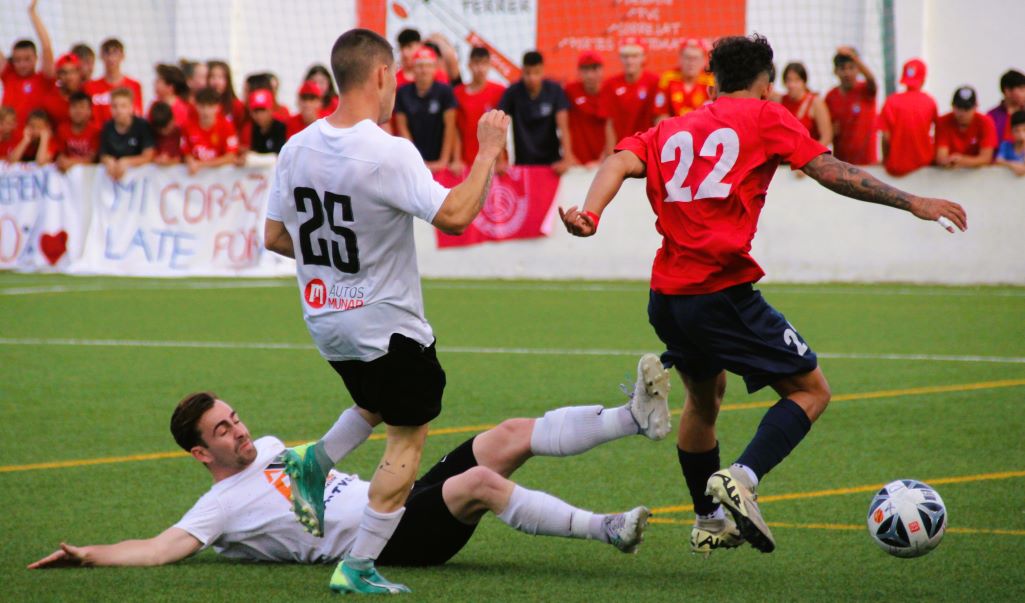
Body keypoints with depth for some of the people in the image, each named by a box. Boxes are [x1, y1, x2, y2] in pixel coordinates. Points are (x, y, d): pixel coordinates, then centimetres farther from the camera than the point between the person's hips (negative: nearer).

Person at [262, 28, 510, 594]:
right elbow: (455, 215, -29)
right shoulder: (389, 154, -23)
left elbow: (275, 237, 6)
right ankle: (357, 568, 0)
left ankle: (315, 461, 15)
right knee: (406, 438, 3)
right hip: (386, 325, -7)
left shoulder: (297, 148, -2)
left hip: (325, 318, 7)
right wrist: (488, 151, -17)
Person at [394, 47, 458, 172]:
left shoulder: (444, 91, -5)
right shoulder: (402, 93, -1)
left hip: (438, 162, -1)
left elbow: (449, 126, -6)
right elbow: (402, 128, 1)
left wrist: (443, 161, -11)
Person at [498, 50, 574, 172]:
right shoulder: (512, 92, -9)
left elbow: (563, 126, -14)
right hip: (523, 161, 0)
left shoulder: (555, 90, -8)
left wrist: (567, 159, -26)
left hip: (551, 161, 0)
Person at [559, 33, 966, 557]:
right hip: (723, 293, -6)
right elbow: (831, 173, -1)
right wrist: (912, 203, 2)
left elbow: (621, 162, 1)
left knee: (704, 396, 29)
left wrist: (589, 213, -15)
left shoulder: (670, 130, 19)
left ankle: (708, 522, 36)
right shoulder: (765, 117, 6)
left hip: (667, 297, 6)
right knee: (810, 391, 4)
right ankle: (740, 478, -19)